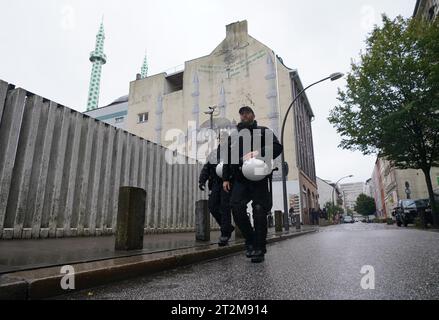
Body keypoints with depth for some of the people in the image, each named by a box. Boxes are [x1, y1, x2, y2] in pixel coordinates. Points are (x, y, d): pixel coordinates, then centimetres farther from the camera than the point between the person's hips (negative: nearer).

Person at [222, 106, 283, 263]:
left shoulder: (264, 131, 14)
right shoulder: (234, 135, 24)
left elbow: (278, 147, -2)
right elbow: (228, 158, 21)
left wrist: (258, 153, -18)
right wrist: (226, 178, 11)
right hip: (240, 178, 3)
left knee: (259, 212, -6)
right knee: (236, 206, -15)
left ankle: (259, 250, 6)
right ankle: (250, 240, 6)